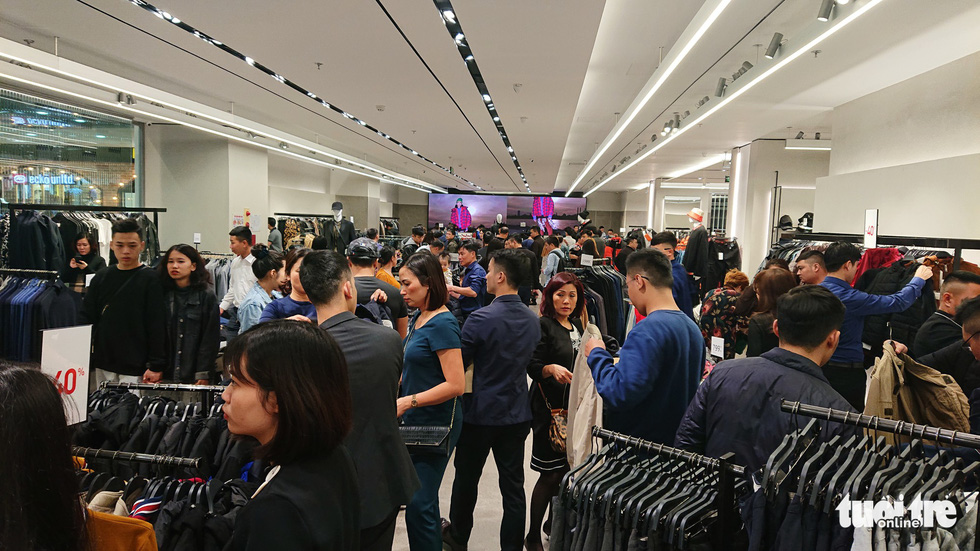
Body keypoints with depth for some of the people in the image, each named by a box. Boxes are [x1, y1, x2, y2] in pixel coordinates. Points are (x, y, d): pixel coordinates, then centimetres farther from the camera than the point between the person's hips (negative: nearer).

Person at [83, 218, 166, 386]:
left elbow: (157, 326, -8)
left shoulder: (150, 279, -5)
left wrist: (156, 366, -11)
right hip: (102, 366, 5)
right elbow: (87, 319, 11)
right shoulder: (101, 277, 8)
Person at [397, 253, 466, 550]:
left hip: (436, 424, -9)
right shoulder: (418, 318, 9)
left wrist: (409, 402, -21)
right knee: (419, 500, 17)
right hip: (416, 421, 9)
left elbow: (456, 384, -22)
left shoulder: (442, 324, -18)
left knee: (419, 504, -3)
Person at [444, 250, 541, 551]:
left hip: (480, 413, -4)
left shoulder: (480, 319, -20)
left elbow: (459, 364, -11)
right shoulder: (533, 320, 0)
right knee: (513, 486, 10)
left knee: (467, 479, 17)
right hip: (518, 413, 4)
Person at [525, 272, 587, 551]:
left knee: (566, 469, 11)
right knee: (551, 473, -3)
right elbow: (533, 367, -13)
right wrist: (551, 368, -30)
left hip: (574, 405, 7)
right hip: (550, 406, -7)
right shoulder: (543, 325, -10)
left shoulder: (577, 324, 12)